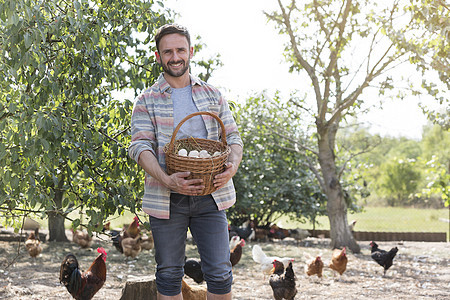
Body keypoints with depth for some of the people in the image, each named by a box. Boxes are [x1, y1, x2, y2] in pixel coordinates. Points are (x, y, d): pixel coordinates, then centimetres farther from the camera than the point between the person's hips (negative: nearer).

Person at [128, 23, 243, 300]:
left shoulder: (212, 95, 11)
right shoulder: (146, 101, 4)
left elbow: (233, 138, 10)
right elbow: (140, 147, -7)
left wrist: (232, 167, -12)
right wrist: (167, 180, -24)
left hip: (210, 196, 1)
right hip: (167, 200, -1)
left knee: (220, 273, 0)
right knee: (169, 274, 7)